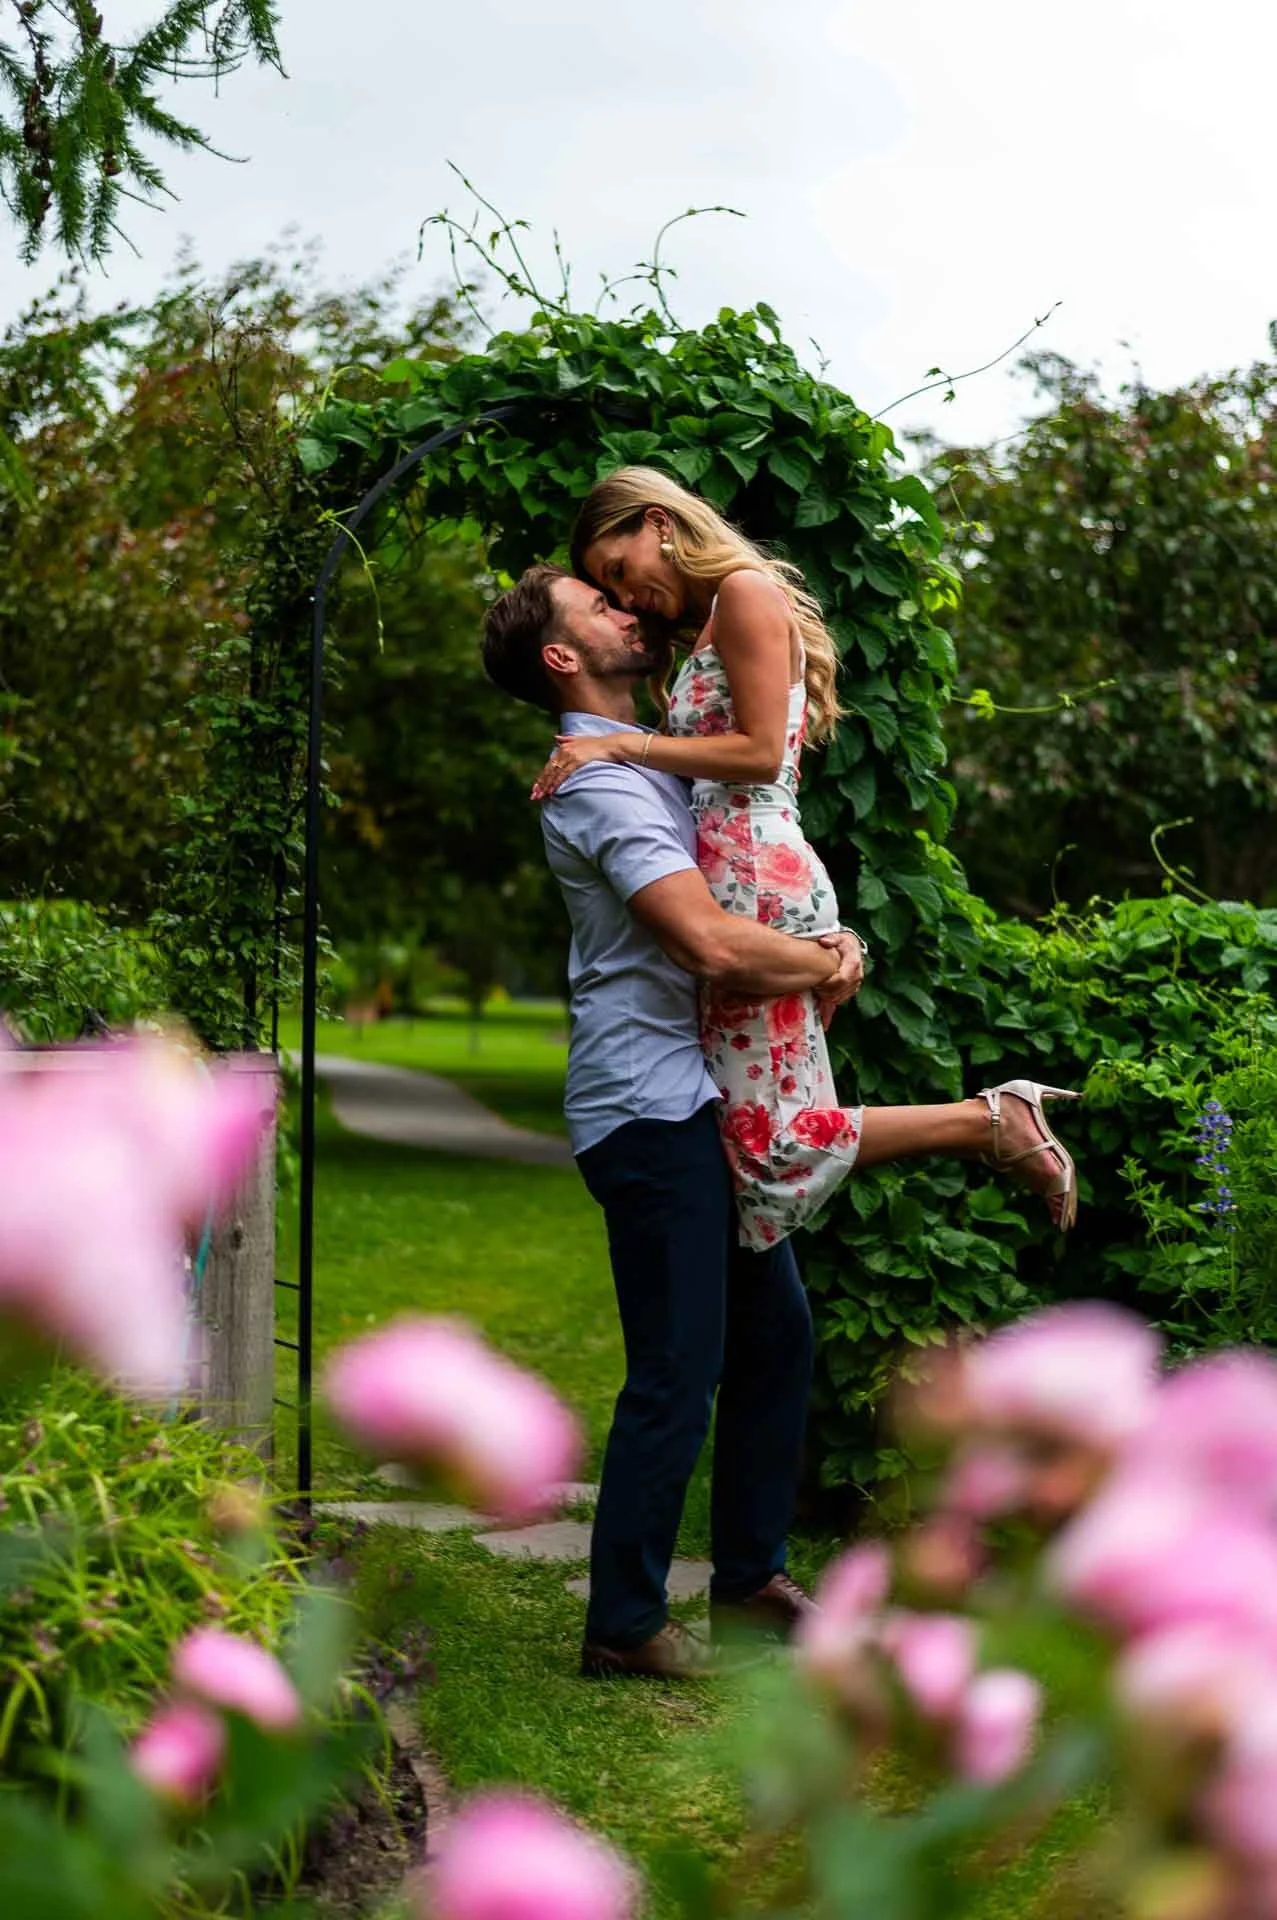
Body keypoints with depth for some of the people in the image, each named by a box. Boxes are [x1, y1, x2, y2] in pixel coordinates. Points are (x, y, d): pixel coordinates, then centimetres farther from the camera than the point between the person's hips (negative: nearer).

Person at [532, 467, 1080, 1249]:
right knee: (762, 1124, 3)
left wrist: (623, 745, -12)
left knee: (777, 1138, -12)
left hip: (758, 883, -10)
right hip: (744, 882, 10)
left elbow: (760, 752, -12)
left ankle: (992, 1122, -5)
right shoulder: (712, 626, 26)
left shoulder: (745, 589, -3)